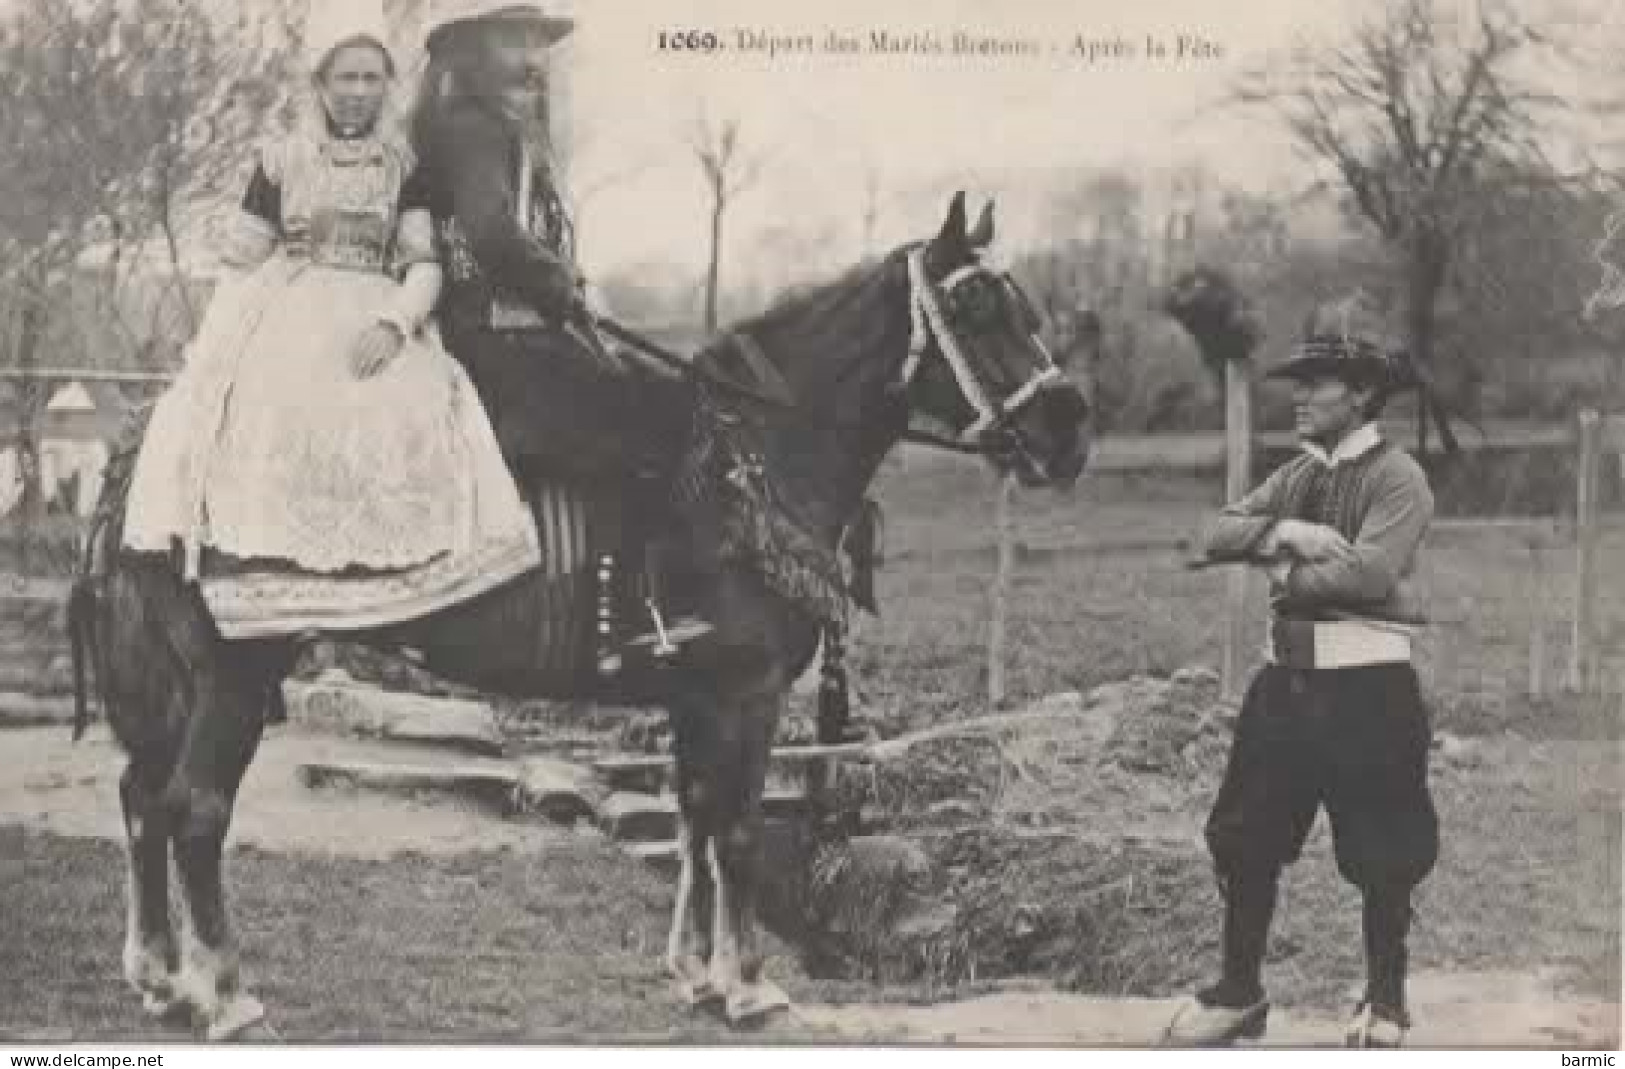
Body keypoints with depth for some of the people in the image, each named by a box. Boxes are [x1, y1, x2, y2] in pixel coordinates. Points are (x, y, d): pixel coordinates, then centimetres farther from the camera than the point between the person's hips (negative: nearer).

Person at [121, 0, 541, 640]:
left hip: (376, 329, 0)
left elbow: (425, 266, 5)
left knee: (409, 417, -27)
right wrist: (214, 351, -4)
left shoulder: (403, 166, 12)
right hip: (285, 320, 0)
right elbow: (240, 265, 10)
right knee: (265, 409, -29)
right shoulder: (282, 160, 11)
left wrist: (392, 323, -15)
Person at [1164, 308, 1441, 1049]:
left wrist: (1286, 575, -10)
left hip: (1368, 688, -7)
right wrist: (1285, 532, -16)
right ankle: (1239, 992, 23)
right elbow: (1217, 534, 2)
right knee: (1243, 840, 9)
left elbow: (1371, 572, -23)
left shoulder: (1397, 476, -9)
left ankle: (1385, 1003, 22)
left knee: (1382, 857, 5)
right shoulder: (1294, 477, 13)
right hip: (1284, 681, 7)